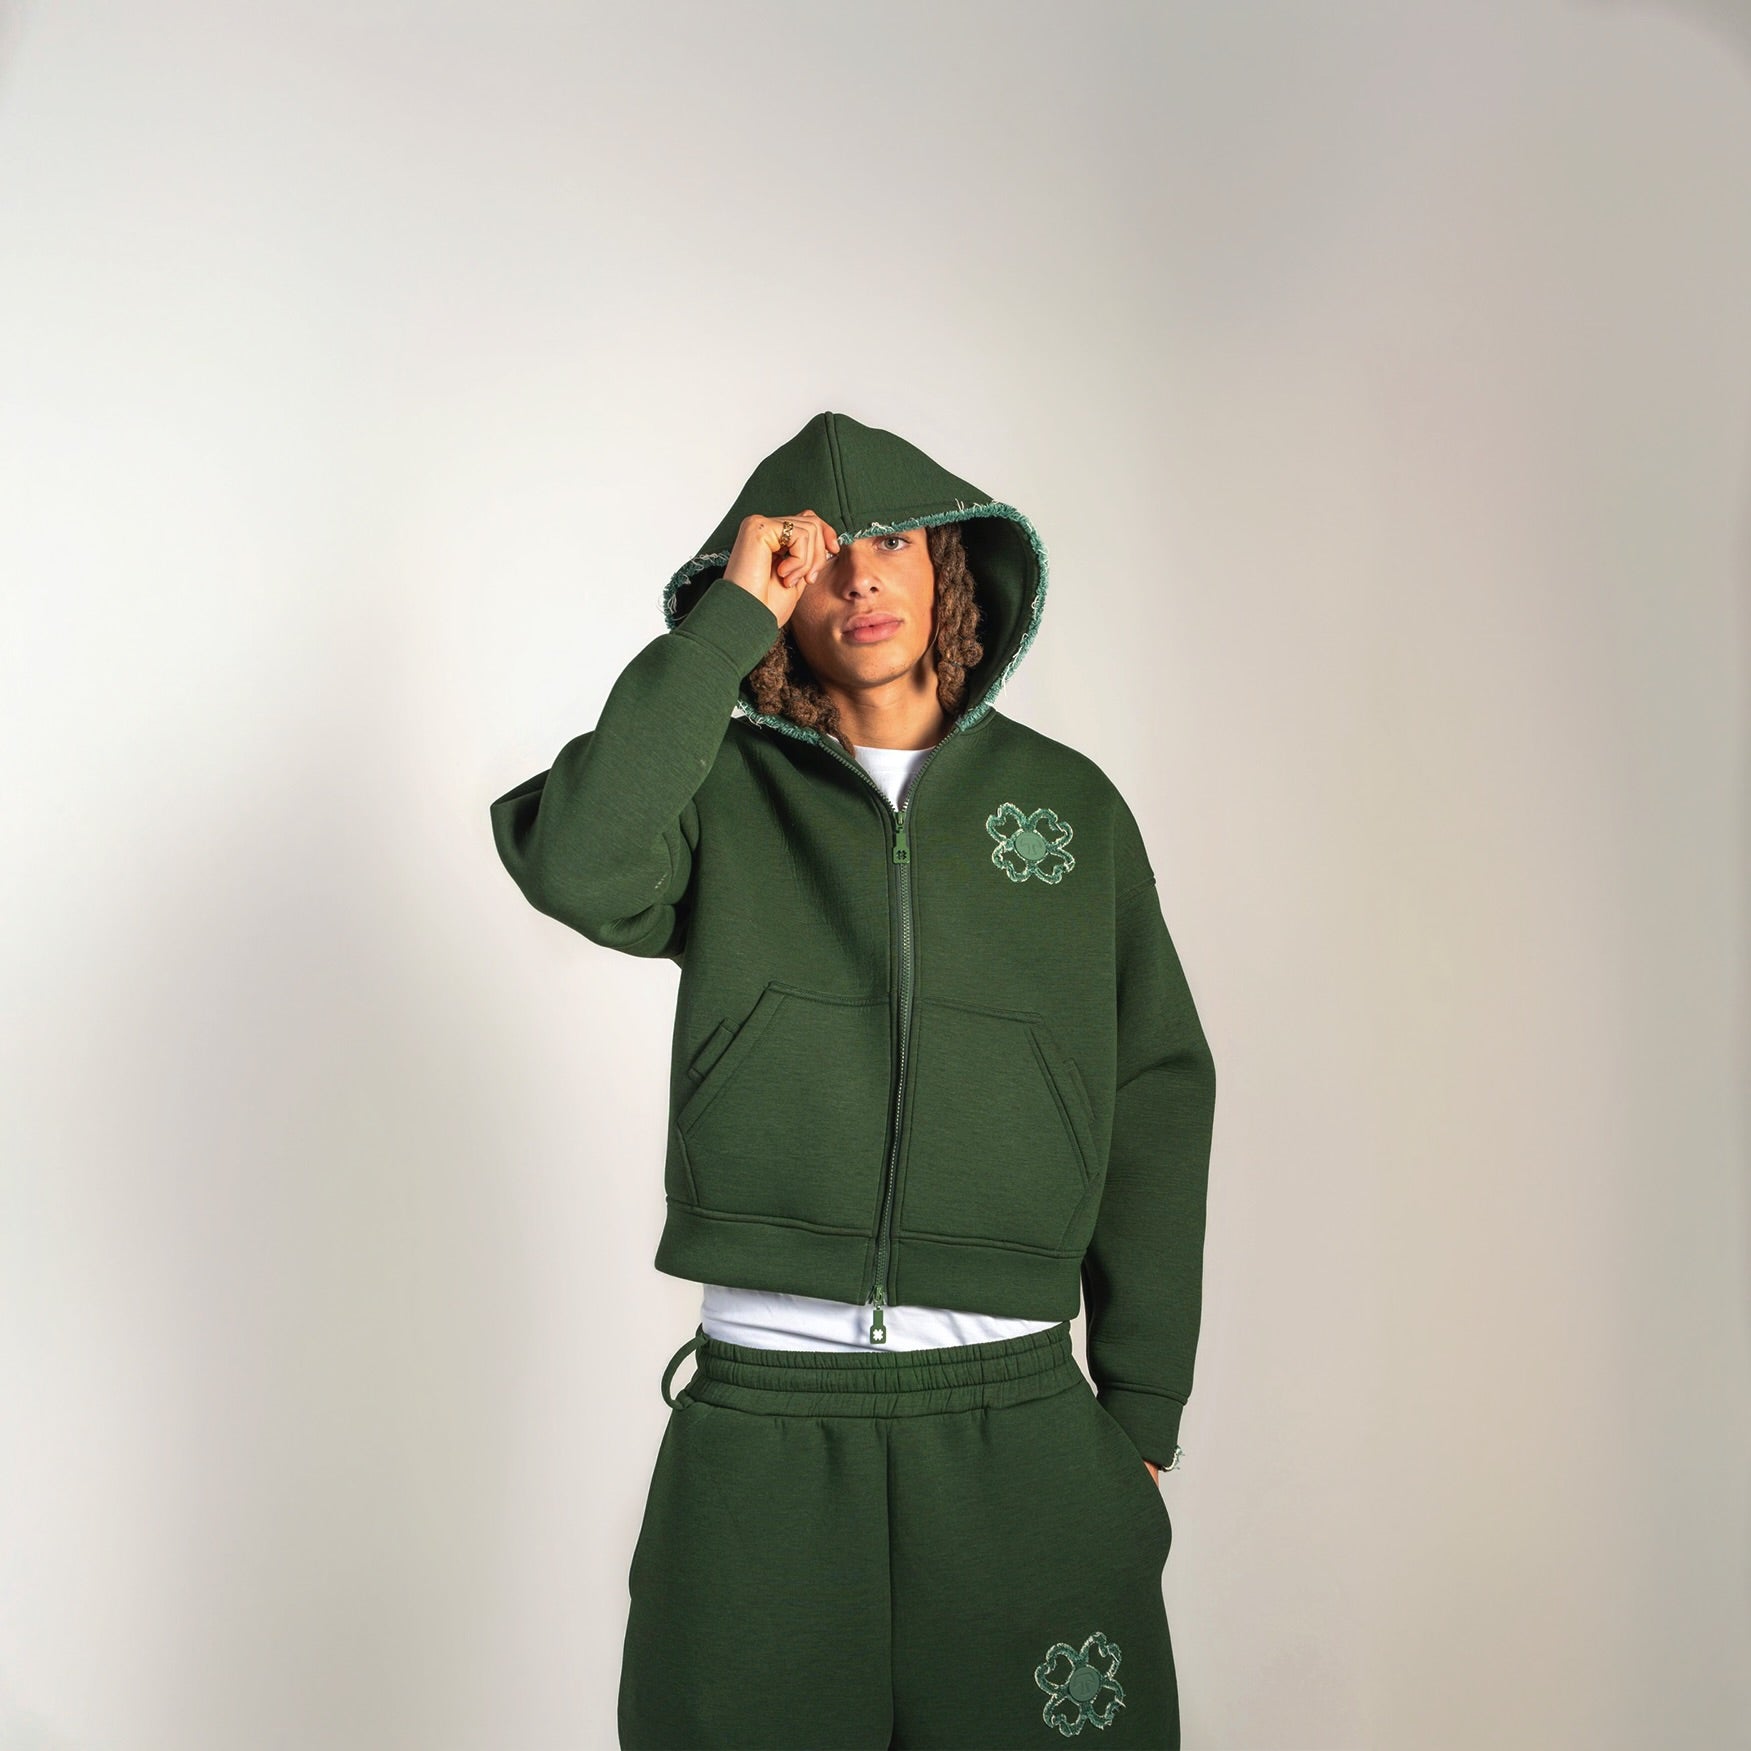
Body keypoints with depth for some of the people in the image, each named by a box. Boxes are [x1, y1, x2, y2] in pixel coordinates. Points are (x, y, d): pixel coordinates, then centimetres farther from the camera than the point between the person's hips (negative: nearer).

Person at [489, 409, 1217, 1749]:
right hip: (759, 1427, -1)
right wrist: (730, 621, -10)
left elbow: (1157, 1106, 9)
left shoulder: (1071, 803, 9)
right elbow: (579, 868, -19)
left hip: (1017, 1423, 1)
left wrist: (1145, 1421, 6)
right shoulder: (723, 794, 4)